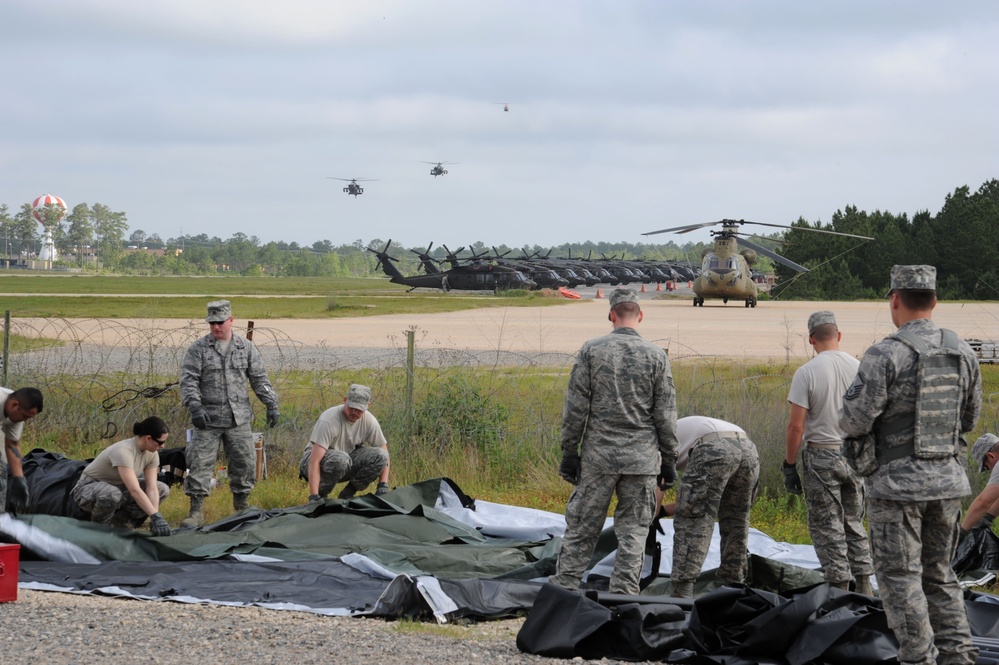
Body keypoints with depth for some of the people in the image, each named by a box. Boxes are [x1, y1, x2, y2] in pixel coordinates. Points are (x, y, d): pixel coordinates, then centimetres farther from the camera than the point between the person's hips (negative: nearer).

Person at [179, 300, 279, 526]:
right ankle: (196, 511, 0)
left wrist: (271, 404, 1)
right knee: (200, 464, -6)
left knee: (245, 463, 5)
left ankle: (242, 507, 21)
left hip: (239, 420, 2)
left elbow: (260, 379, 11)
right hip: (208, 420, -2)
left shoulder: (246, 348, 7)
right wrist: (195, 407, -20)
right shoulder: (198, 349, 0)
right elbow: (188, 380, -6)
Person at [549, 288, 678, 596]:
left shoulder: (592, 350, -2)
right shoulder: (656, 356, -1)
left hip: (598, 455, 0)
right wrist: (668, 460, 8)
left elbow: (575, 408, -2)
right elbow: (666, 415, 1)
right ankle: (623, 595, 5)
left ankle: (563, 589, 7)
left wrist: (569, 451, 4)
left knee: (581, 527, 6)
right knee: (633, 531, 6)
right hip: (641, 460, 0)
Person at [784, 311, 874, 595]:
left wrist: (790, 465, -5)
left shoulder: (806, 373, -12)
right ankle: (863, 584, 16)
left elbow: (796, 426, -13)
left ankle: (840, 585, 1)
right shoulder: (859, 368, 1)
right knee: (854, 522, 17)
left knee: (827, 527, 2)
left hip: (821, 455, -5)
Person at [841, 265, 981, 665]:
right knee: (939, 575, 16)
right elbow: (969, 419, 13)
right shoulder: (963, 353, 4)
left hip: (897, 482, -6)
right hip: (948, 480, 6)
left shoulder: (886, 356, -15)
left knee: (899, 576, 1)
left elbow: (855, 420, -16)